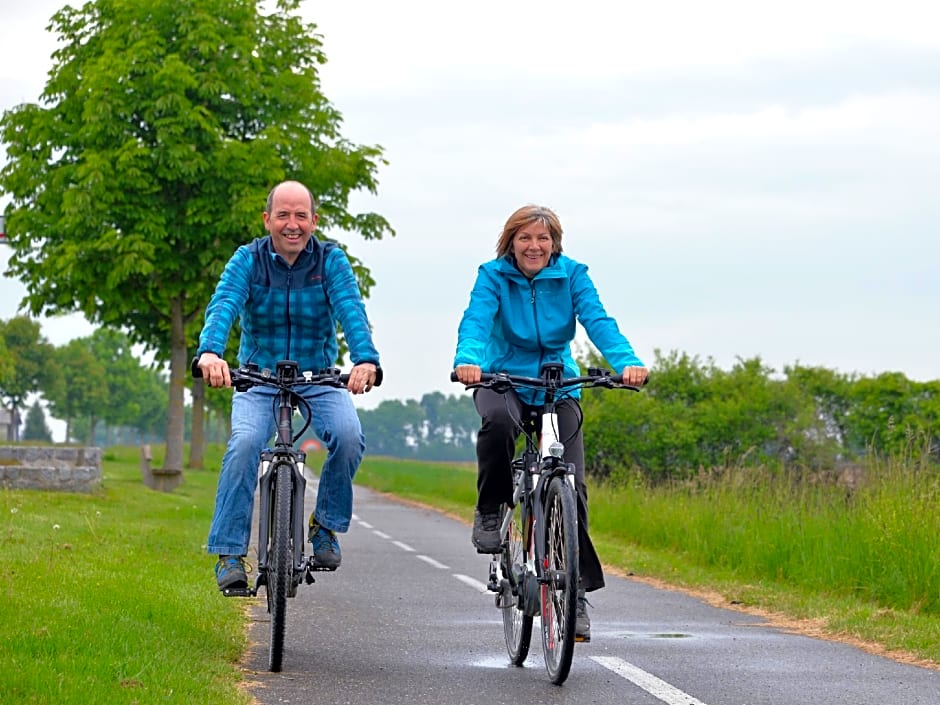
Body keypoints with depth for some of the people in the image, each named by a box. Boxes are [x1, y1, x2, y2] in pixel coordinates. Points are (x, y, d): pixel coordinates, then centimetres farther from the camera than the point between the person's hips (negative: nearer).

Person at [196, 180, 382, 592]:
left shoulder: (331, 260, -8)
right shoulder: (248, 260, -8)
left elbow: (351, 310, -23)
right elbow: (222, 306, -25)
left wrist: (365, 360, -44)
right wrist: (209, 352, -47)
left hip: (319, 379, 1)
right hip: (259, 378, -1)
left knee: (349, 436, -26)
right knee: (245, 442, -27)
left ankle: (326, 525, -2)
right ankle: (228, 553, -21)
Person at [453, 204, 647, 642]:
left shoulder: (572, 274, -6)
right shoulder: (493, 275, -9)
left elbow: (598, 322, -19)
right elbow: (476, 320, -24)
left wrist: (627, 362, -38)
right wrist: (468, 360, -46)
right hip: (504, 380, -1)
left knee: (570, 485, -9)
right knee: (498, 421, -38)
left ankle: (576, 592, 0)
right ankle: (490, 511, -14)